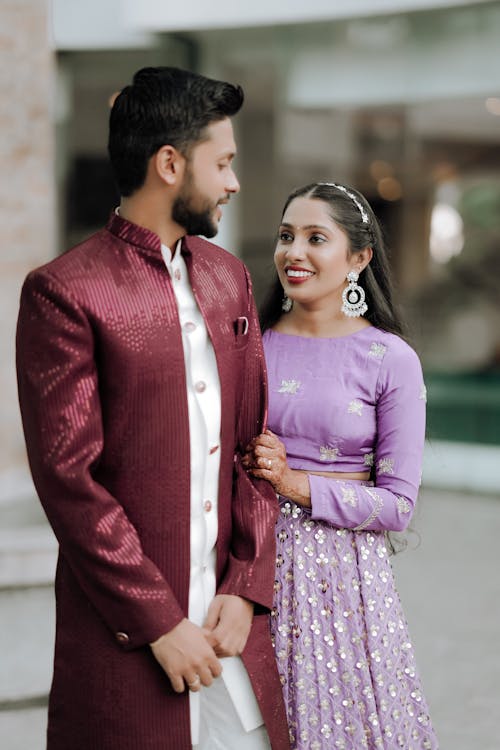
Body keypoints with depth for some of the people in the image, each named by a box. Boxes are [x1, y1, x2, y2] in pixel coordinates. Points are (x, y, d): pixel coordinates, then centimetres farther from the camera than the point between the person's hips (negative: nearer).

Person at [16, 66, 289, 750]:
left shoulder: (229, 278, 11)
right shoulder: (62, 293, -10)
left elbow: (255, 441, 10)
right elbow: (68, 480, -13)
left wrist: (247, 589, -1)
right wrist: (159, 622, -13)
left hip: (232, 616, 5)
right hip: (124, 632, -5)